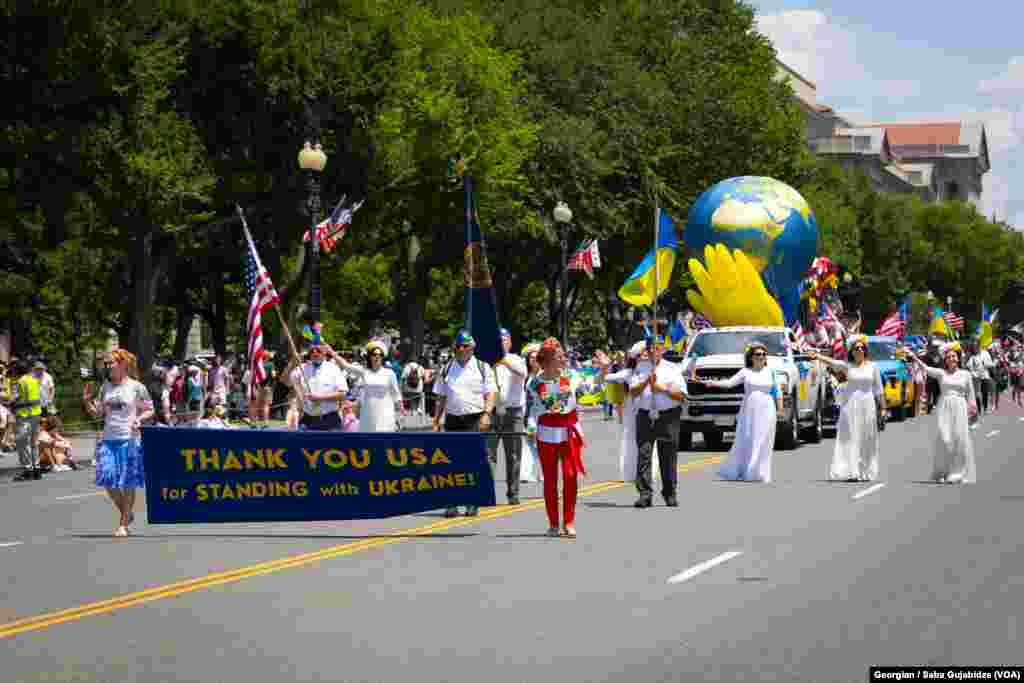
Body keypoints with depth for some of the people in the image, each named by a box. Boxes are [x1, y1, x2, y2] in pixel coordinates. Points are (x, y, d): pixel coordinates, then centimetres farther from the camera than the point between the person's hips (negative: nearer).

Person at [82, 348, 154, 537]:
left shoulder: (137, 387, -3)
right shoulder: (106, 387, 11)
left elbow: (150, 410, 1)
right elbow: (98, 413, 15)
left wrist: (139, 419, -17)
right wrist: (87, 401, -1)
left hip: (129, 439, -4)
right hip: (108, 439, 4)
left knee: (128, 483, 0)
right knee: (108, 479, -3)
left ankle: (124, 524, 10)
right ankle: (126, 513, 20)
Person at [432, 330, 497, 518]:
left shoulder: (483, 368, 4)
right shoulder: (446, 370, 13)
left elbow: (490, 394, -1)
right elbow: (441, 398, 16)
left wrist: (486, 414, -16)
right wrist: (436, 422, 10)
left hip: (476, 420, -3)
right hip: (453, 420, 3)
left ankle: (472, 504, 3)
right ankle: (451, 503, 5)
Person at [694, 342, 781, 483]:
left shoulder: (770, 372, 10)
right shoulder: (745, 372, 5)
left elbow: (777, 392, 15)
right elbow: (729, 383, -5)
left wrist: (780, 409, 6)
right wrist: (710, 383, -17)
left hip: (766, 410, 1)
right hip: (748, 410, -1)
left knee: (762, 442, -2)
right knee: (745, 441, -4)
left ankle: (759, 473, 3)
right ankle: (740, 472, 4)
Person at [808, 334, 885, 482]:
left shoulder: (872, 367, 5)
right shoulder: (848, 366, 2)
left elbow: (879, 389, 8)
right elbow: (832, 362, -15)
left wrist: (883, 407, 5)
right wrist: (818, 357, -32)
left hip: (867, 404, 1)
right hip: (850, 404, -1)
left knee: (866, 439, 3)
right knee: (850, 438, -7)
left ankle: (865, 472, 10)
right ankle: (851, 472, -10)